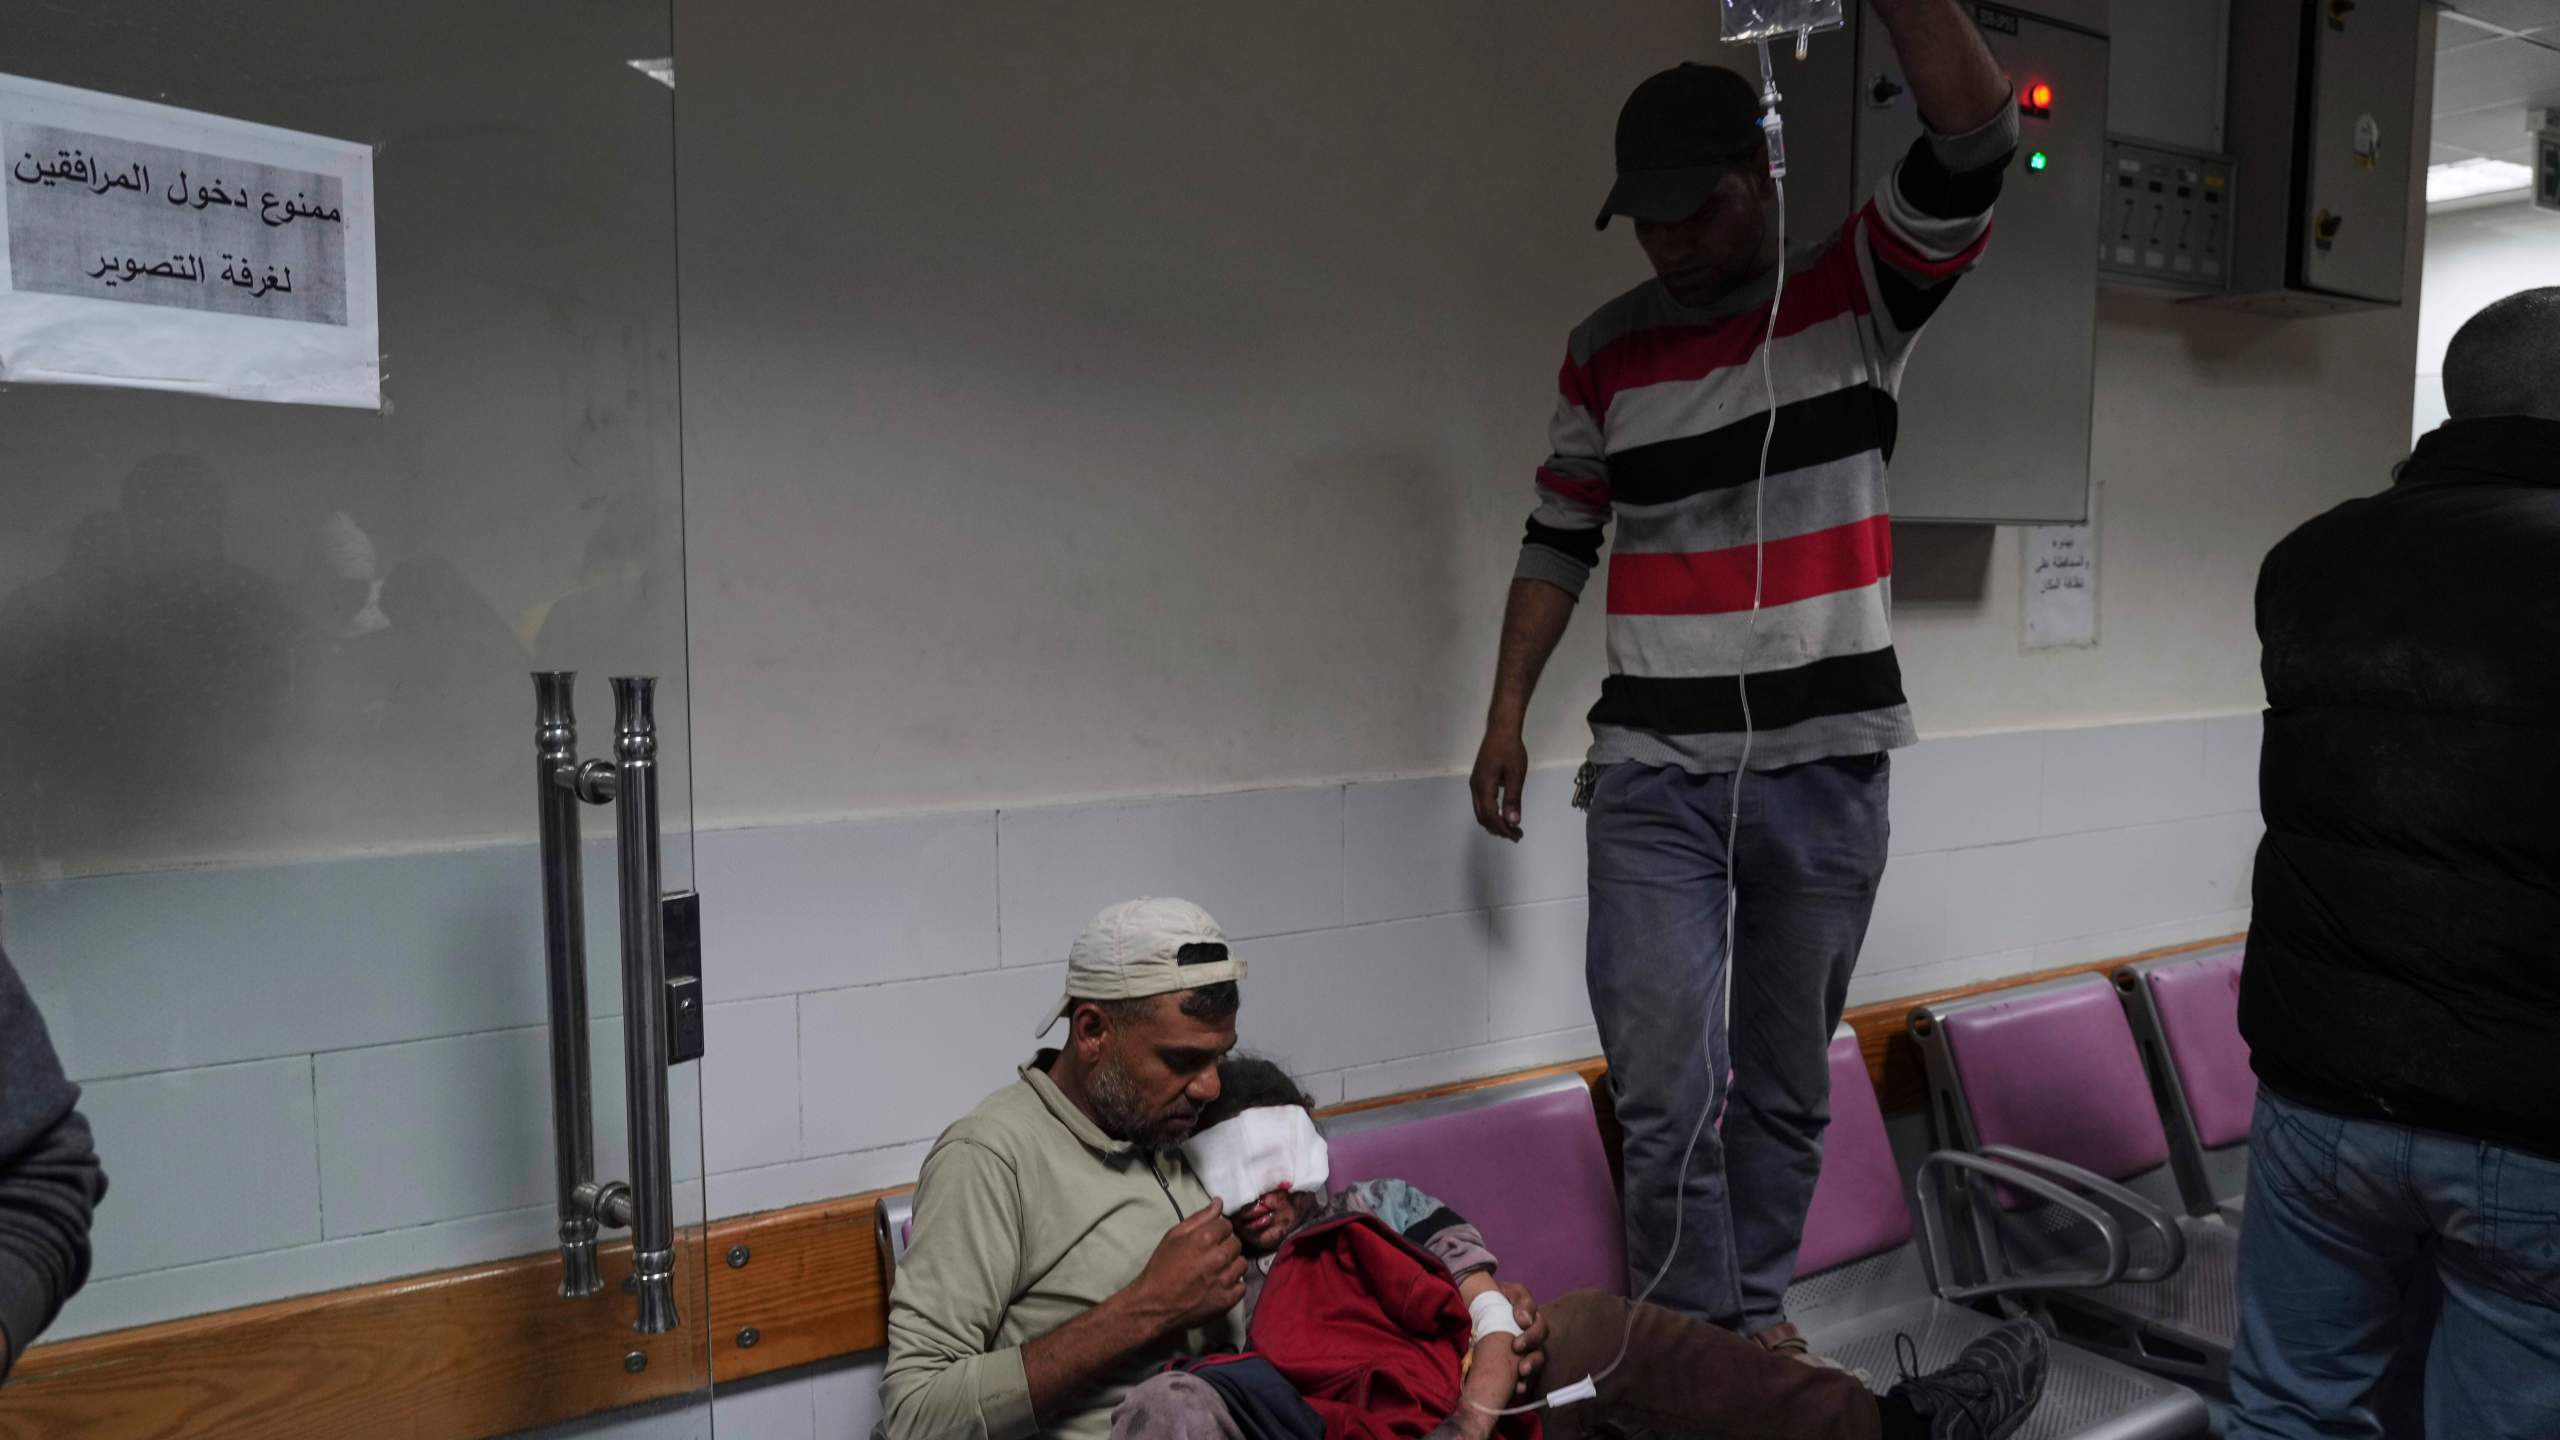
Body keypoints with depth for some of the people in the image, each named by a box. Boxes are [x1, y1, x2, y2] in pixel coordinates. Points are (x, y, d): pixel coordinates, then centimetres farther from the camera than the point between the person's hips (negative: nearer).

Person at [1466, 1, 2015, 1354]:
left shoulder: (1857, 298, 1)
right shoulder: (1605, 351, 6)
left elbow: (1972, 141, -15)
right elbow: (1559, 536, 12)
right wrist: (1506, 713, 7)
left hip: (1826, 769, 0)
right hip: (1652, 777, 1)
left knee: (1787, 1081, 12)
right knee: (1668, 1092, -4)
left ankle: (1758, 1308, 31)